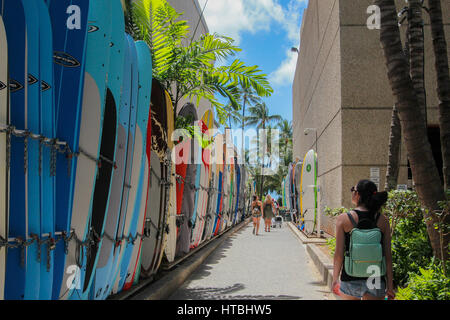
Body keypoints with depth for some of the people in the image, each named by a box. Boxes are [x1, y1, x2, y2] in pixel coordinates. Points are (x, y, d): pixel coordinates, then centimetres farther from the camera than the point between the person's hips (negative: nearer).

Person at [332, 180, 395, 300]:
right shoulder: (383, 220, -2)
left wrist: (335, 279, 5)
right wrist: (390, 285, 6)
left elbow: (339, 254, -7)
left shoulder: (343, 219, -8)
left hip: (350, 279, -1)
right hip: (375, 280, 1)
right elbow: (388, 255, -1)